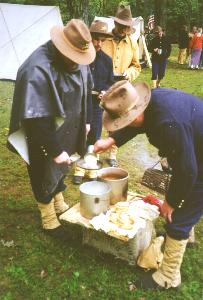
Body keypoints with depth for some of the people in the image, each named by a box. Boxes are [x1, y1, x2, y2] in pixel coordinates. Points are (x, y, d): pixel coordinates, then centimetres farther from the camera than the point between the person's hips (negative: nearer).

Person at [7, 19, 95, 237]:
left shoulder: (78, 59, -5)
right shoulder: (38, 70, -31)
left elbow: (85, 92, 11)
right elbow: (37, 120, -31)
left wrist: (85, 121, 14)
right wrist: (54, 150, -25)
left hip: (68, 132, 7)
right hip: (43, 139, -7)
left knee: (60, 170, 25)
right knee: (45, 176, 13)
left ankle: (60, 205, 50)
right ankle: (48, 218, 36)